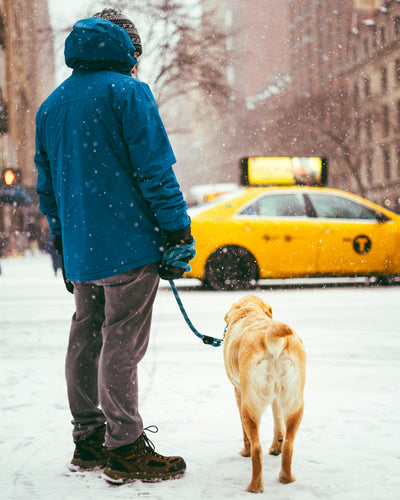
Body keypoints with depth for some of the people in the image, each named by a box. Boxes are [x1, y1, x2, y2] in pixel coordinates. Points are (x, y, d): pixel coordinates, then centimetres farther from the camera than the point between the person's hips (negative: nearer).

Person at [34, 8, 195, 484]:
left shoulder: (50, 105, 16)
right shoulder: (128, 91, -7)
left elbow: (47, 186, 19)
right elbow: (155, 171, -12)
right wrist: (178, 233, -8)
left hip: (79, 249, 7)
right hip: (129, 245, -7)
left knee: (84, 341, 13)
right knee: (122, 345, -4)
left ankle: (89, 439, 22)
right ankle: (125, 449, 2)